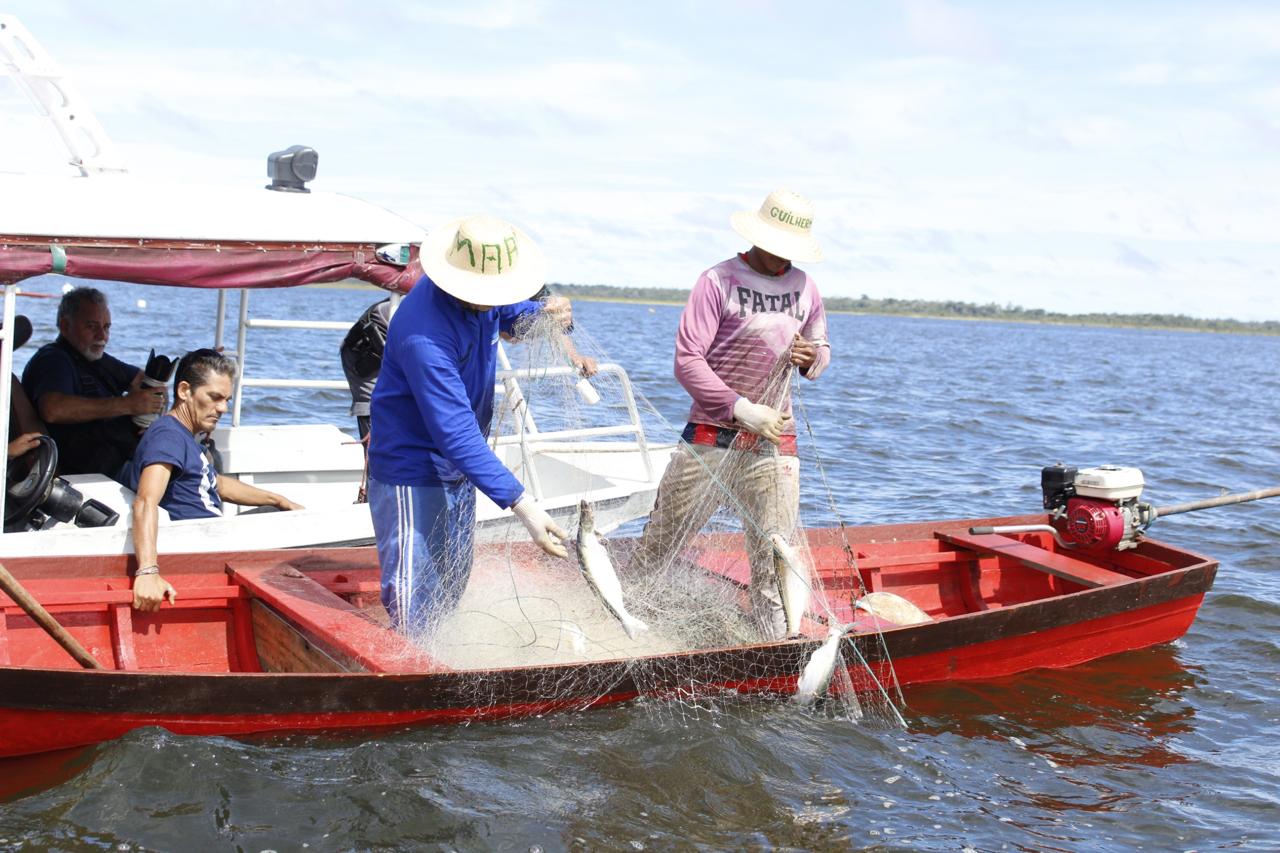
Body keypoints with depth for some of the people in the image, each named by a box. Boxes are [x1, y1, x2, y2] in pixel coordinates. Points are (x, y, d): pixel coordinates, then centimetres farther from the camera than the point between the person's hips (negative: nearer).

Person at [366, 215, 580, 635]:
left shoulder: (482, 295, -9)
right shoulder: (423, 333, -34)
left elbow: (511, 314, 14)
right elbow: (457, 433, -37)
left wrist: (546, 314, -13)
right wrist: (522, 503, -43)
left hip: (456, 466, 9)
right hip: (412, 469, -9)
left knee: (452, 587, 20)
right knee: (415, 607, -7)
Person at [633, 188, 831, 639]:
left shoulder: (804, 286, 9)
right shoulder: (718, 281, -7)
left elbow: (822, 348, 22)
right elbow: (687, 361, -12)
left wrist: (813, 357, -4)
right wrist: (741, 408, -21)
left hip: (774, 443, 4)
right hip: (711, 437, -4)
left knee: (775, 558, 1)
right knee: (659, 544, 4)